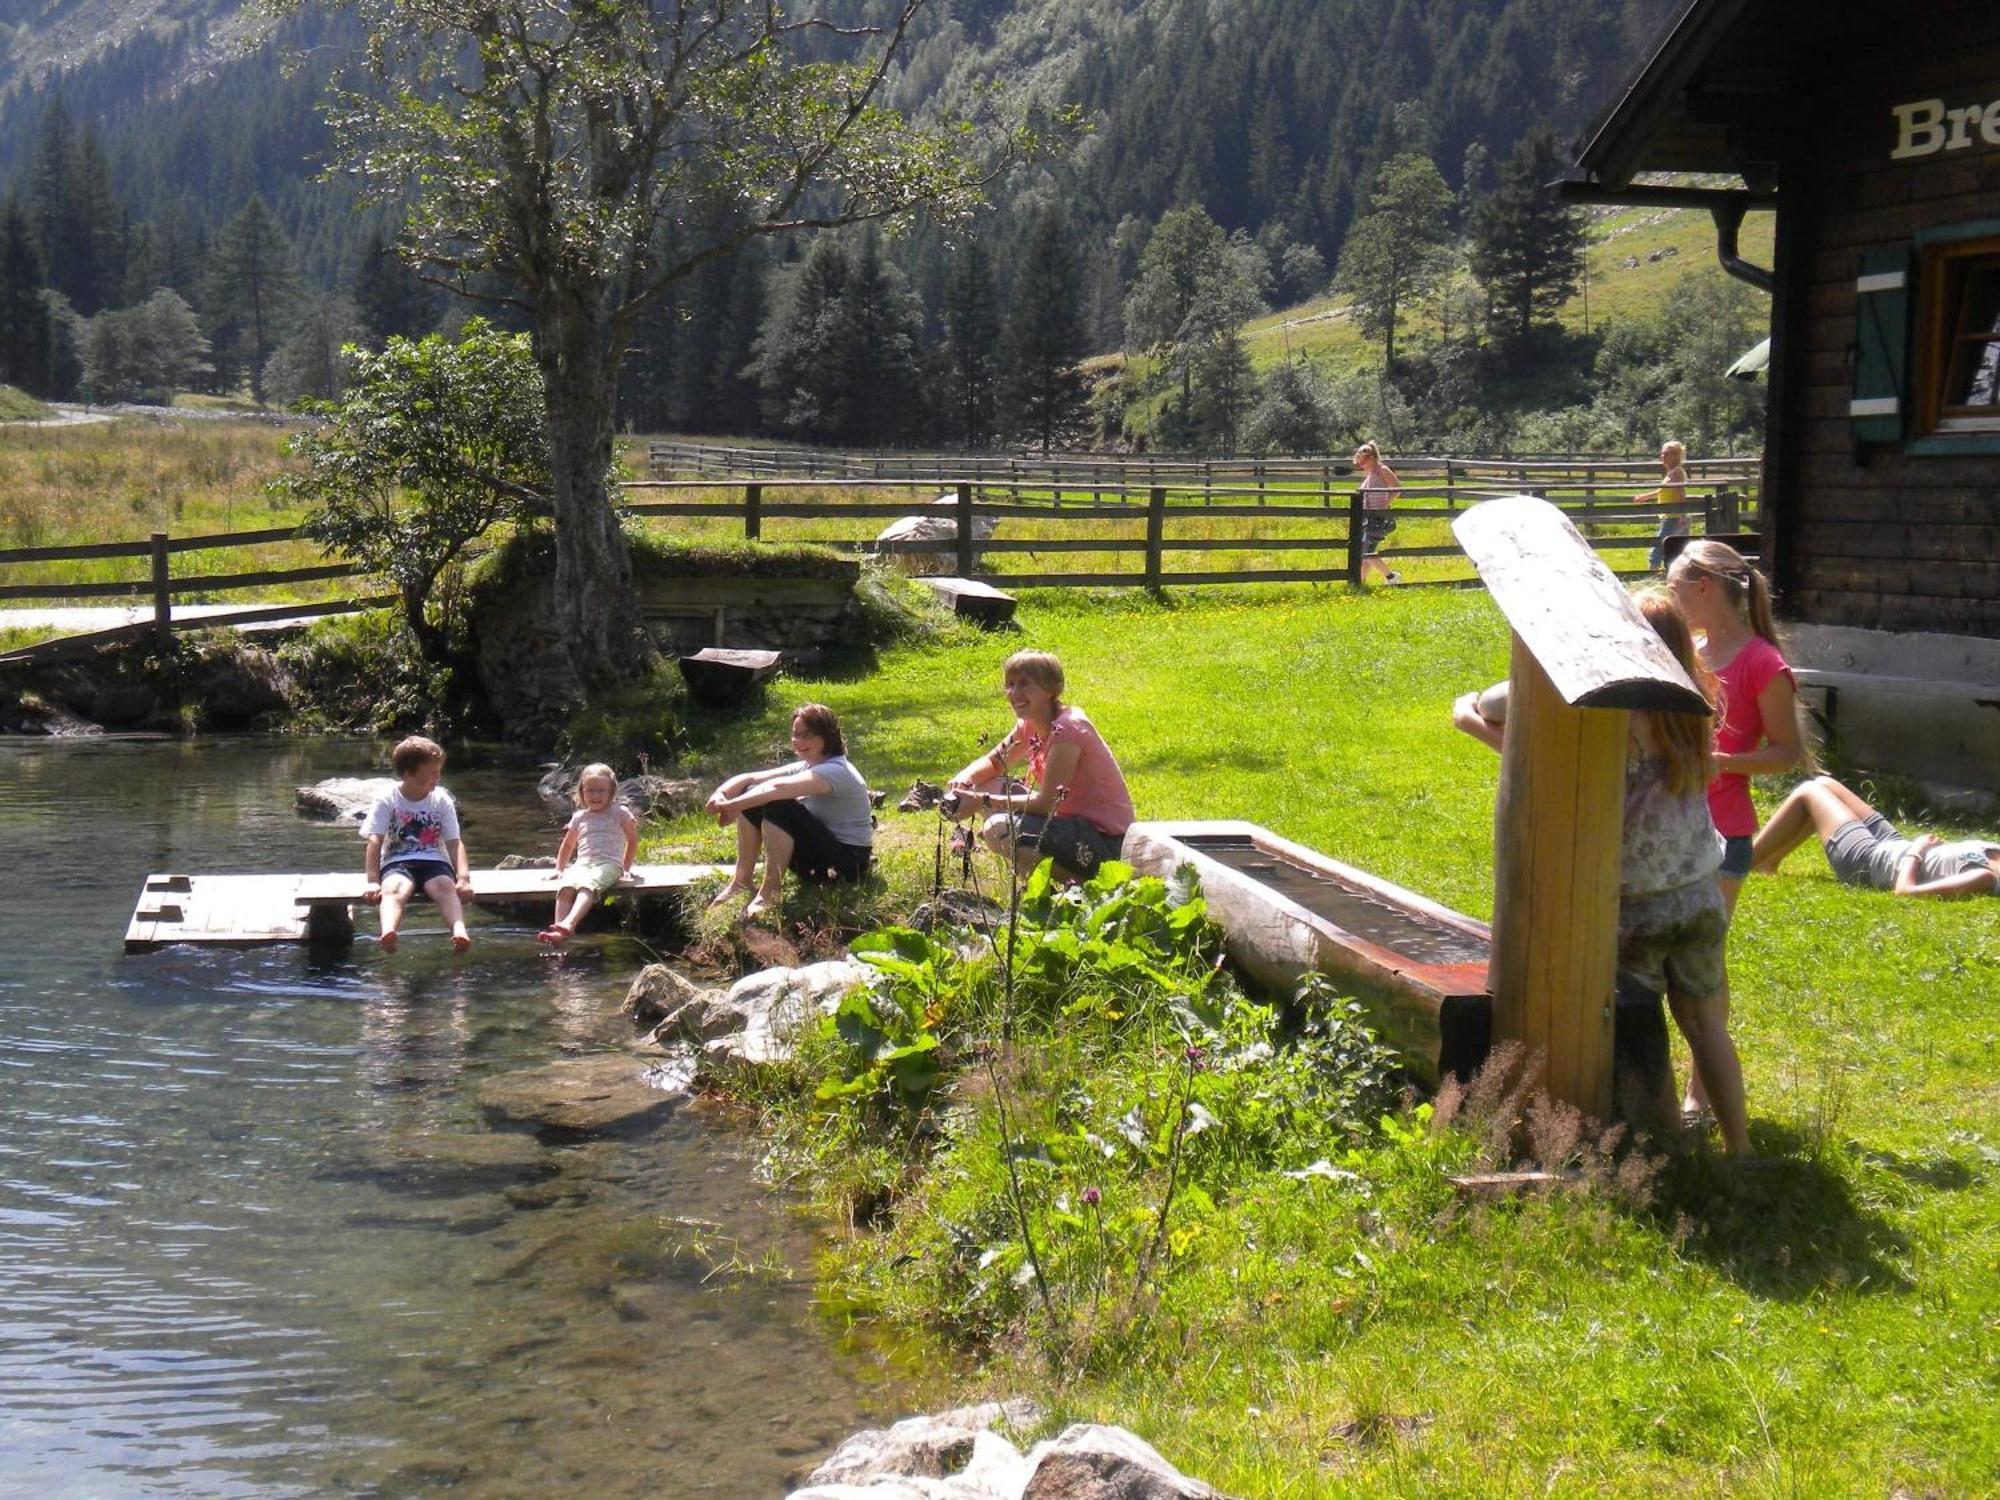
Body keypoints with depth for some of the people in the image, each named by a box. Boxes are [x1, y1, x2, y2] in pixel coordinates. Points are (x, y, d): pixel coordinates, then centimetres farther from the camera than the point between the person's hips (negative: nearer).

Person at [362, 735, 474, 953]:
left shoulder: (442, 800, 7)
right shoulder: (387, 801, 1)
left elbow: (454, 843, 2)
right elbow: (375, 842, -6)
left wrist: (463, 877, -15)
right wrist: (373, 881, -18)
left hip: (433, 860, 2)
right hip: (397, 861, -1)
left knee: (445, 885, -33)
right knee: (394, 887, -36)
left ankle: (460, 931, -59)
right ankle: (388, 933, -65)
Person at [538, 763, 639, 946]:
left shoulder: (619, 813, 13)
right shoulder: (579, 817, 24)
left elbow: (632, 840, 19)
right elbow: (568, 845, 37)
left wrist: (626, 868, 15)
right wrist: (559, 869, 29)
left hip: (609, 864, -4)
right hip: (582, 864, 4)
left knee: (587, 886, -39)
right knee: (565, 887, -32)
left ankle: (568, 925, -60)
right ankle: (558, 932, -47)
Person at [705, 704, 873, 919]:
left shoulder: (836, 771, -20)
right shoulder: (805, 767, 7)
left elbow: (779, 787, -37)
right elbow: (750, 778, -4)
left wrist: (734, 805, -37)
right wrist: (721, 794, -23)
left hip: (848, 864, -9)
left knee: (777, 806, -28)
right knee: (752, 795, -1)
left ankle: (770, 892, -22)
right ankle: (741, 881, -1)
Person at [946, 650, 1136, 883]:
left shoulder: (1067, 729, -22)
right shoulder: (1031, 725, 5)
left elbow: (1046, 803, -24)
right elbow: (993, 763, 17)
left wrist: (982, 802, -22)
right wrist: (964, 779, -7)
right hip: (1073, 821, 9)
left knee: (998, 830, -25)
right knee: (988, 786, 6)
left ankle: (1077, 882, -9)